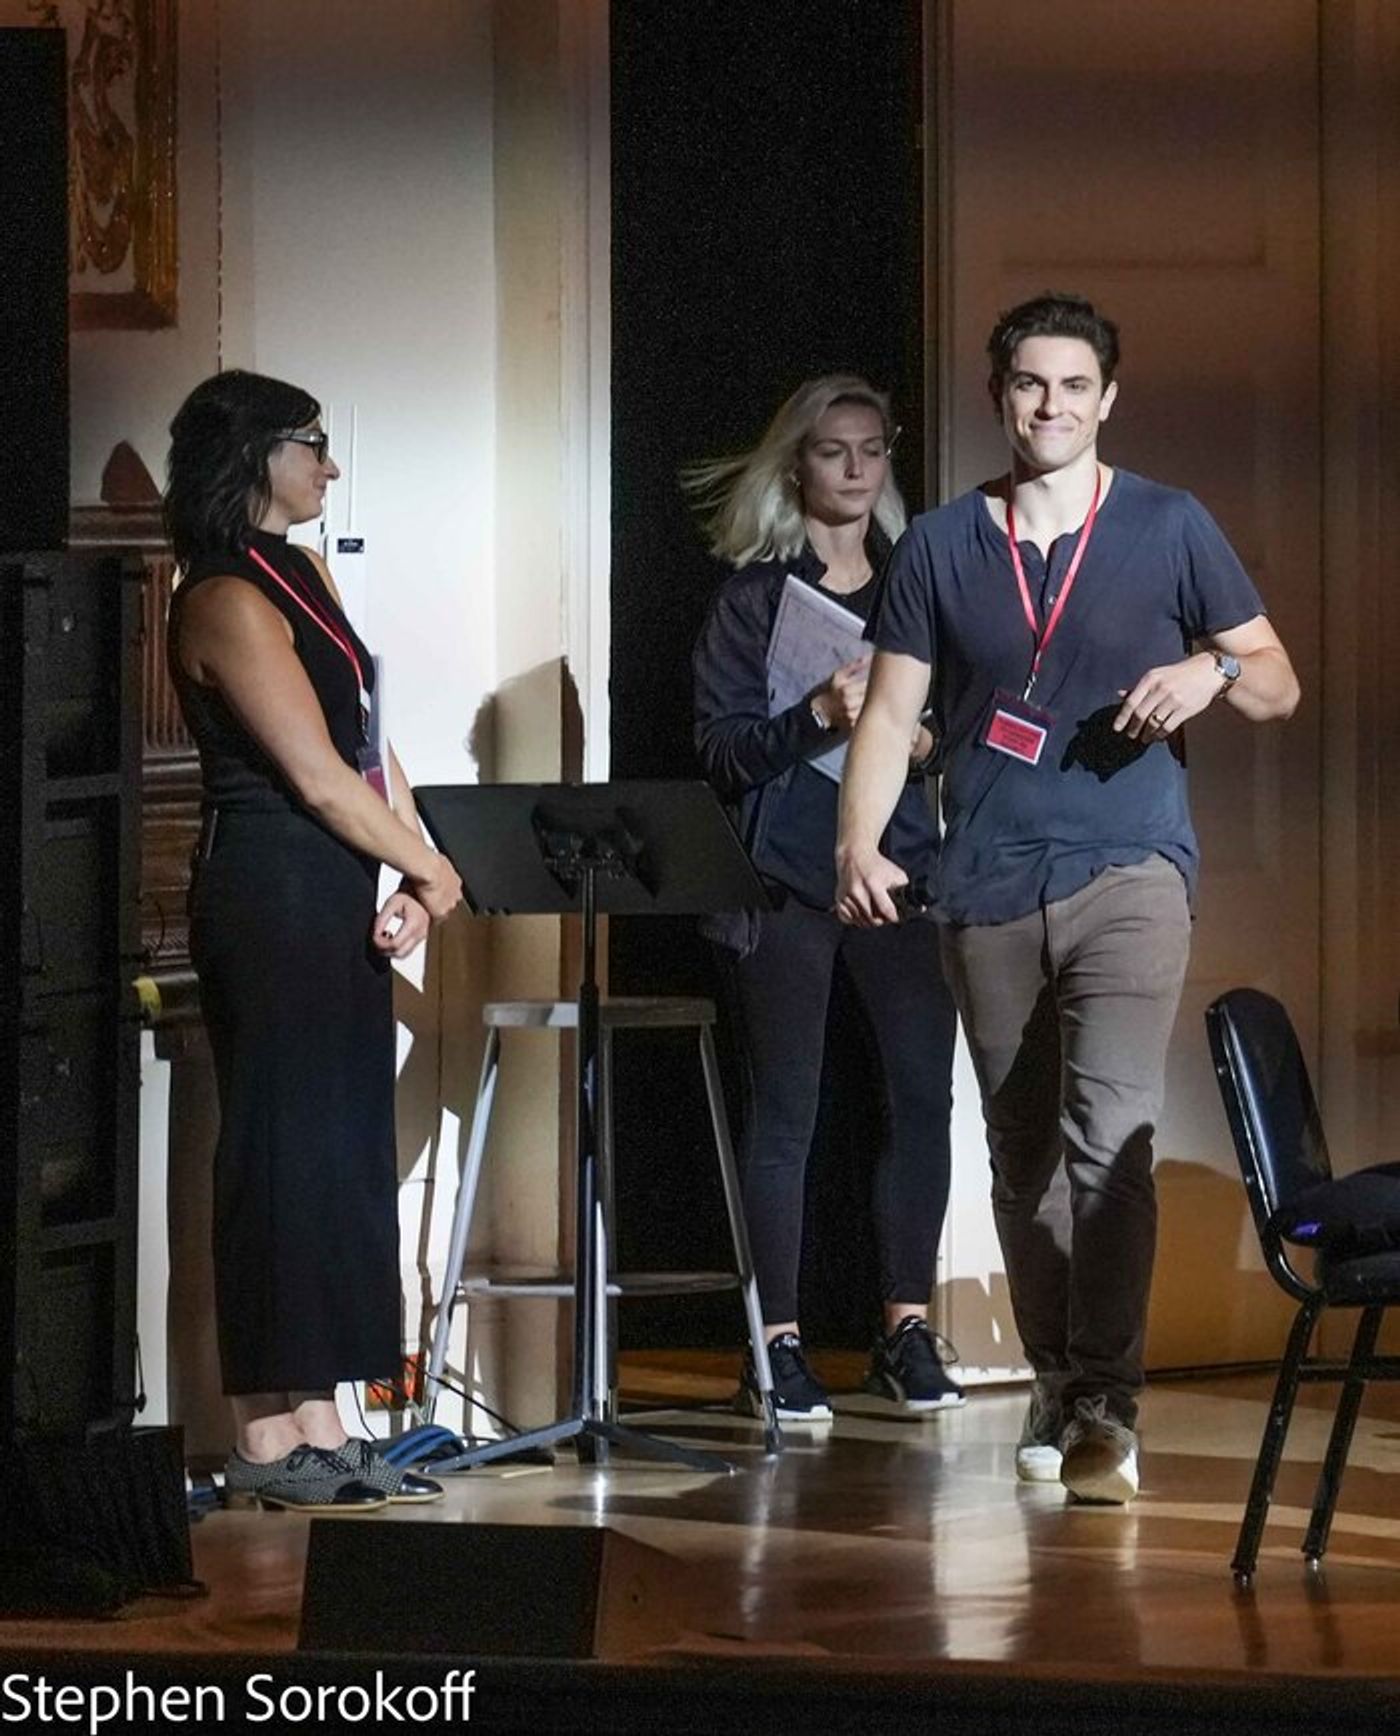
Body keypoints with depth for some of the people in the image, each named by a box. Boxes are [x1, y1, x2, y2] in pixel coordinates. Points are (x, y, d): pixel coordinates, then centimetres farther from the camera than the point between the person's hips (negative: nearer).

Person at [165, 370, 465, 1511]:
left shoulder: (301, 575, 16)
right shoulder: (228, 602, -13)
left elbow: (368, 743, 13)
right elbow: (320, 777, -15)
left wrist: (408, 878, 0)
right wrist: (430, 870, -4)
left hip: (334, 901, 10)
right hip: (271, 893, -10)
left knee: (344, 1153, 9)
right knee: (286, 1149, -7)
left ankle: (320, 1429, 13)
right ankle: (267, 1438, -3)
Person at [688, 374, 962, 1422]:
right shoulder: (754, 595, 4)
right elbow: (721, 751, -4)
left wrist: (927, 741, -4)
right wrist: (820, 717, -18)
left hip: (903, 869, 3)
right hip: (786, 879, -3)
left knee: (922, 1093, -4)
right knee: (785, 1109, -2)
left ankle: (907, 1331, 6)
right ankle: (779, 1345, 2)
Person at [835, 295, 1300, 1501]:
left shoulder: (1169, 530, 3)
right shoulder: (941, 546, 7)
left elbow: (1279, 683, 8)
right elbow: (891, 714, 6)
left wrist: (1214, 672, -16)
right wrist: (859, 845, -9)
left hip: (1128, 871, -3)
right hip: (989, 890, 3)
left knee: (1111, 1133, -18)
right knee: (1023, 1155, 9)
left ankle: (1106, 1409, -18)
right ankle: (1057, 1387, 23)